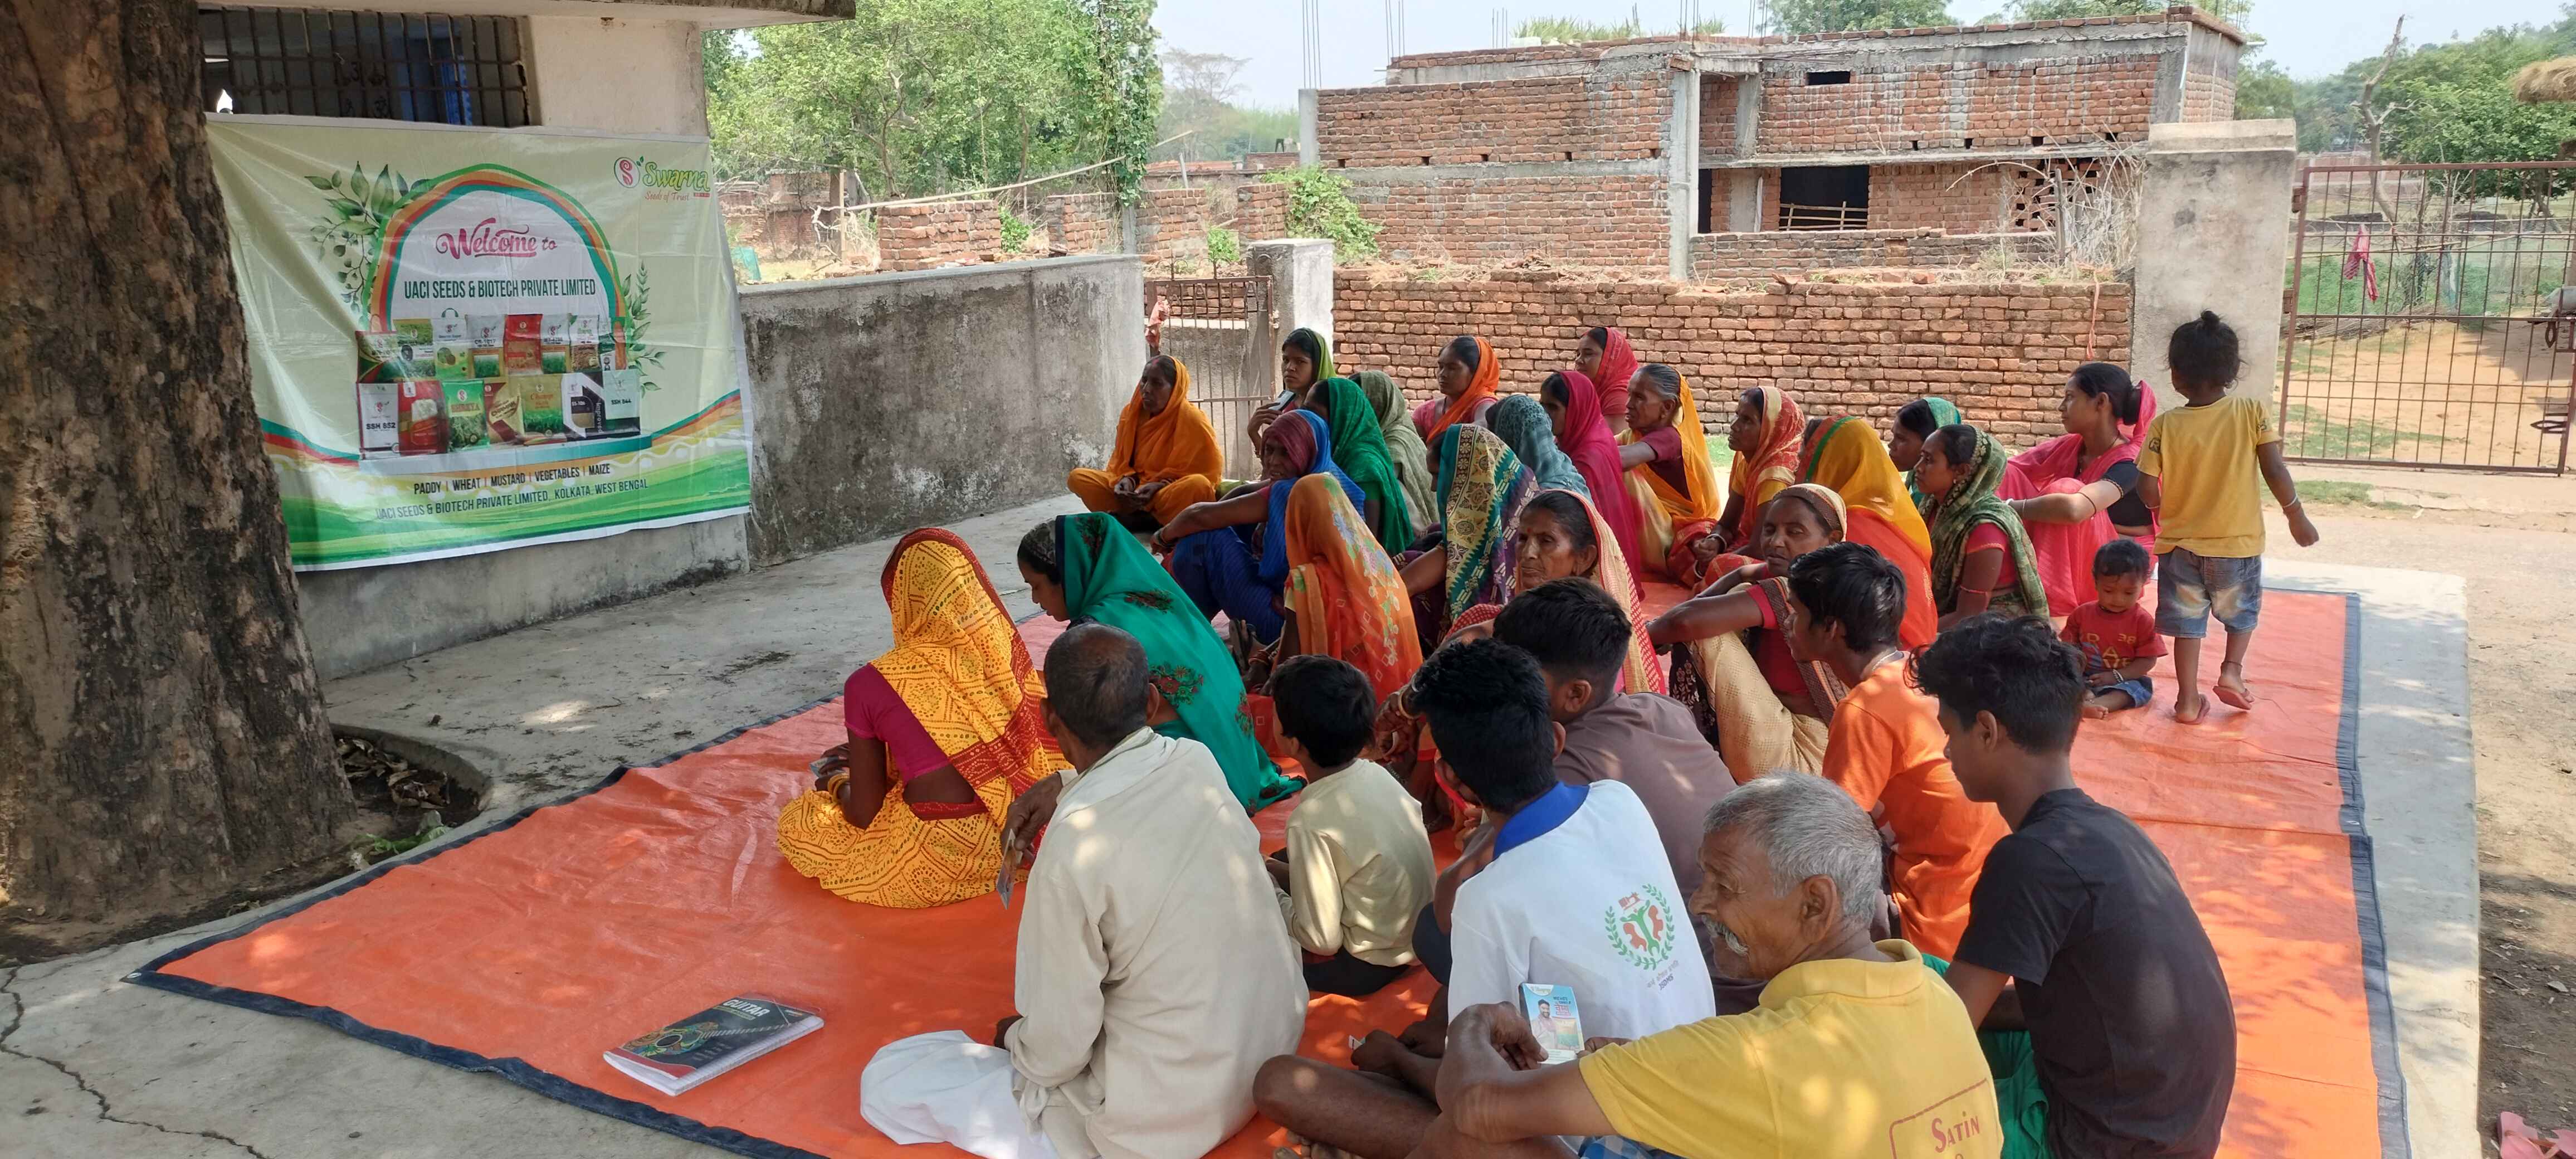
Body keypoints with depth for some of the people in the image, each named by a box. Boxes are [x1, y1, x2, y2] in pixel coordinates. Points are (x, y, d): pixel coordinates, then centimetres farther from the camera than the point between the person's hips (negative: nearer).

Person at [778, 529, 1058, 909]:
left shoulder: (870, 684, -16)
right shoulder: (1002, 651, -5)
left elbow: (864, 814, -8)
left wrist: (836, 783, 17)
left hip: (935, 866, -5)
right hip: (1012, 835, 5)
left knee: (794, 823, 20)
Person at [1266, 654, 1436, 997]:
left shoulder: (1312, 821, -29)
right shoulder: (1375, 773, -7)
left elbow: (1323, 940, -22)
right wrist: (1274, 870, 7)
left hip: (1373, 965, -7)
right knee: (1274, 865, 18)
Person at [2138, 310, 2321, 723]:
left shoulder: (2165, 425, -11)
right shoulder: (2252, 413, -11)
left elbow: (2147, 489, -12)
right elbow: (2275, 471, -11)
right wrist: (2297, 517, 2)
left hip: (2181, 542, 0)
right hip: (2239, 541, 0)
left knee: (2188, 620, 11)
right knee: (2242, 611, 24)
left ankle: (2188, 699, 12)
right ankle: (2232, 669, 7)